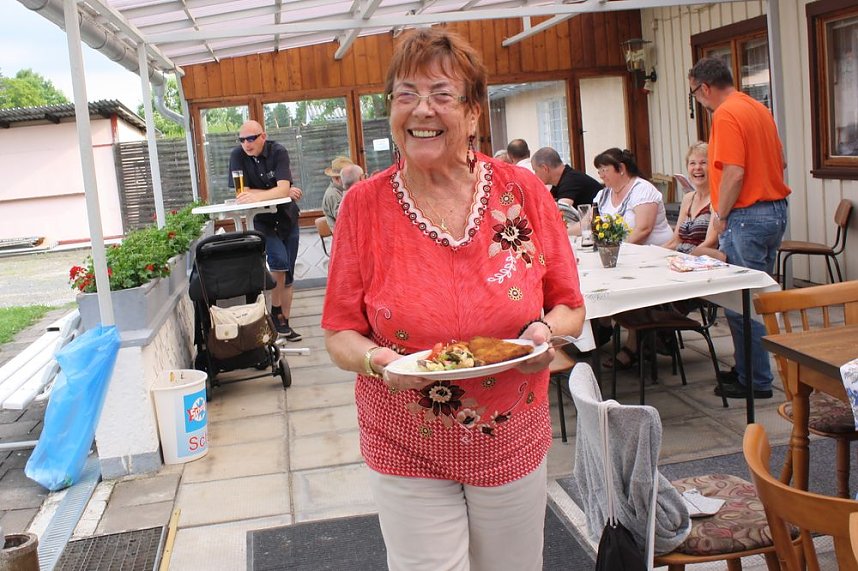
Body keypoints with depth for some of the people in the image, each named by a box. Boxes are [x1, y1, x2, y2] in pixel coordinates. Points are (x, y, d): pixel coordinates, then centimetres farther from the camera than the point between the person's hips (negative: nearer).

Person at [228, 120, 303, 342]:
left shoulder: (278, 152, -13)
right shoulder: (237, 156, -11)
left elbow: (283, 188, -25)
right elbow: (243, 194, -17)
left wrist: (258, 196, -42)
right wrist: (281, 192, -18)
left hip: (287, 218, 2)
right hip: (261, 220, -2)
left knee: (288, 273, 4)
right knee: (279, 261, -23)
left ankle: (284, 322, 15)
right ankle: (276, 313, -5)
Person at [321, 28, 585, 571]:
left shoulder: (523, 191, -7)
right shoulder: (364, 205, -9)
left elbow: (570, 306, 2)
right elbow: (340, 334, -4)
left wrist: (545, 333, -19)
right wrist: (375, 359, -25)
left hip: (513, 445, 2)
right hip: (406, 453, -1)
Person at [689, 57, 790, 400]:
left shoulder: (726, 115, -14)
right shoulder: (758, 108, 15)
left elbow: (734, 173, -22)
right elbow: (779, 162, 19)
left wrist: (721, 215, -10)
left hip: (747, 217, -10)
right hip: (775, 210, 10)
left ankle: (755, 381, 3)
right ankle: (748, 368, 26)